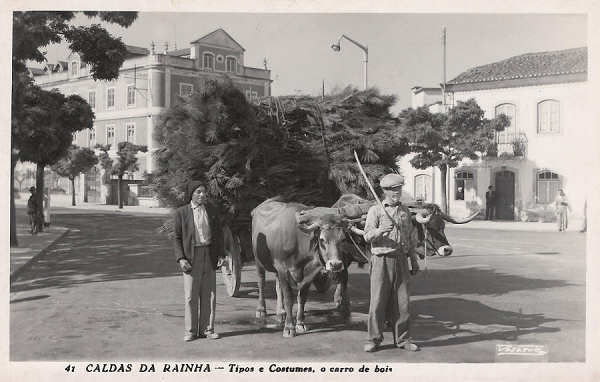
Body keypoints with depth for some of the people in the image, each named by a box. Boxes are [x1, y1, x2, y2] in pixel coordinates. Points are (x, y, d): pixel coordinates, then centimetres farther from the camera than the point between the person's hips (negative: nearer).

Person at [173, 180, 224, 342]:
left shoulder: (212, 210, 7)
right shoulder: (181, 213, -2)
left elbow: (219, 233, 12)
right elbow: (177, 238, 0)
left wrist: (221, 254, 5)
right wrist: (180, 258, -10)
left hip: (210, 256, 3)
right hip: (191, 258, -3)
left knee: (209, 295, 6)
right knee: (191, 296, 1)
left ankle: (207, 329, 16)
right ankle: (191, 331, 11)